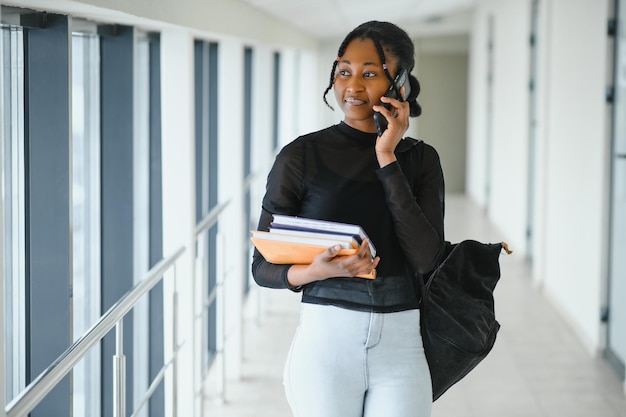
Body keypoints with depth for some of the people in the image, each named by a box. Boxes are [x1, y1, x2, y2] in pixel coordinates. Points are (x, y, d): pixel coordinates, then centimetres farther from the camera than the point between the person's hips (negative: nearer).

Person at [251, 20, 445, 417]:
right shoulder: (302, 156, -3)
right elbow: (263, 267, 0)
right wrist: (316, 271, -20)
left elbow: (426, 258, -10)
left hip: (402, 344, 2)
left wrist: (387, 158, -9)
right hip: (326, 339, -2)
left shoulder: (420, 159, 5)